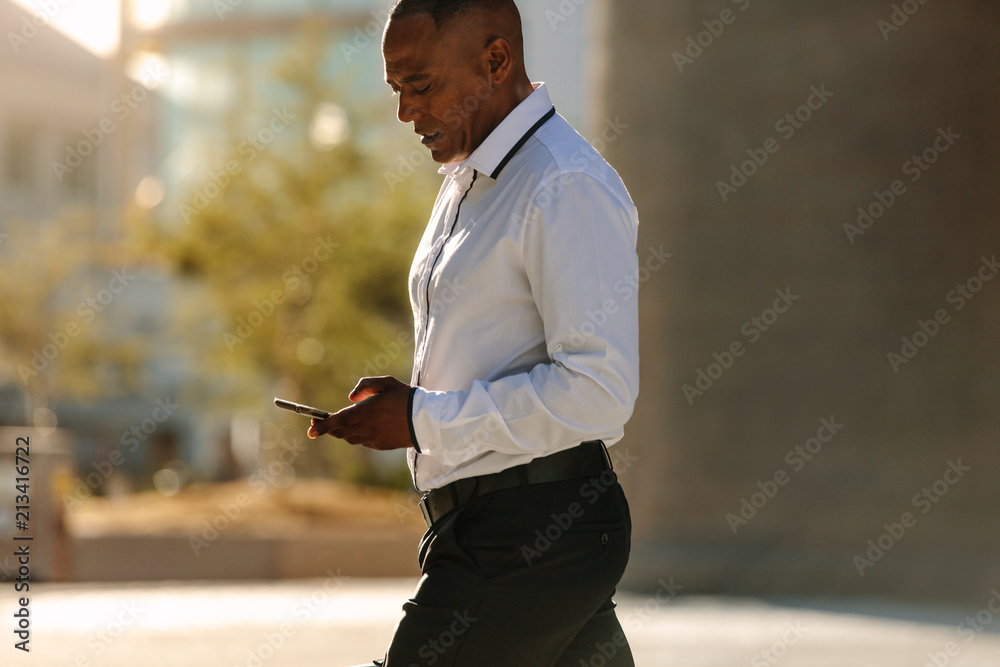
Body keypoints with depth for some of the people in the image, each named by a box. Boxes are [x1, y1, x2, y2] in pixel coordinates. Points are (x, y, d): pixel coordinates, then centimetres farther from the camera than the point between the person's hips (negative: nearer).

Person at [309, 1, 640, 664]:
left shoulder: (569, 189, -14)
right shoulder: (466, 183, 17)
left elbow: (599, 391, -22)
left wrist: (424, 418, -18)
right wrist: (390, 403, 7)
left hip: (531, 539, -10)